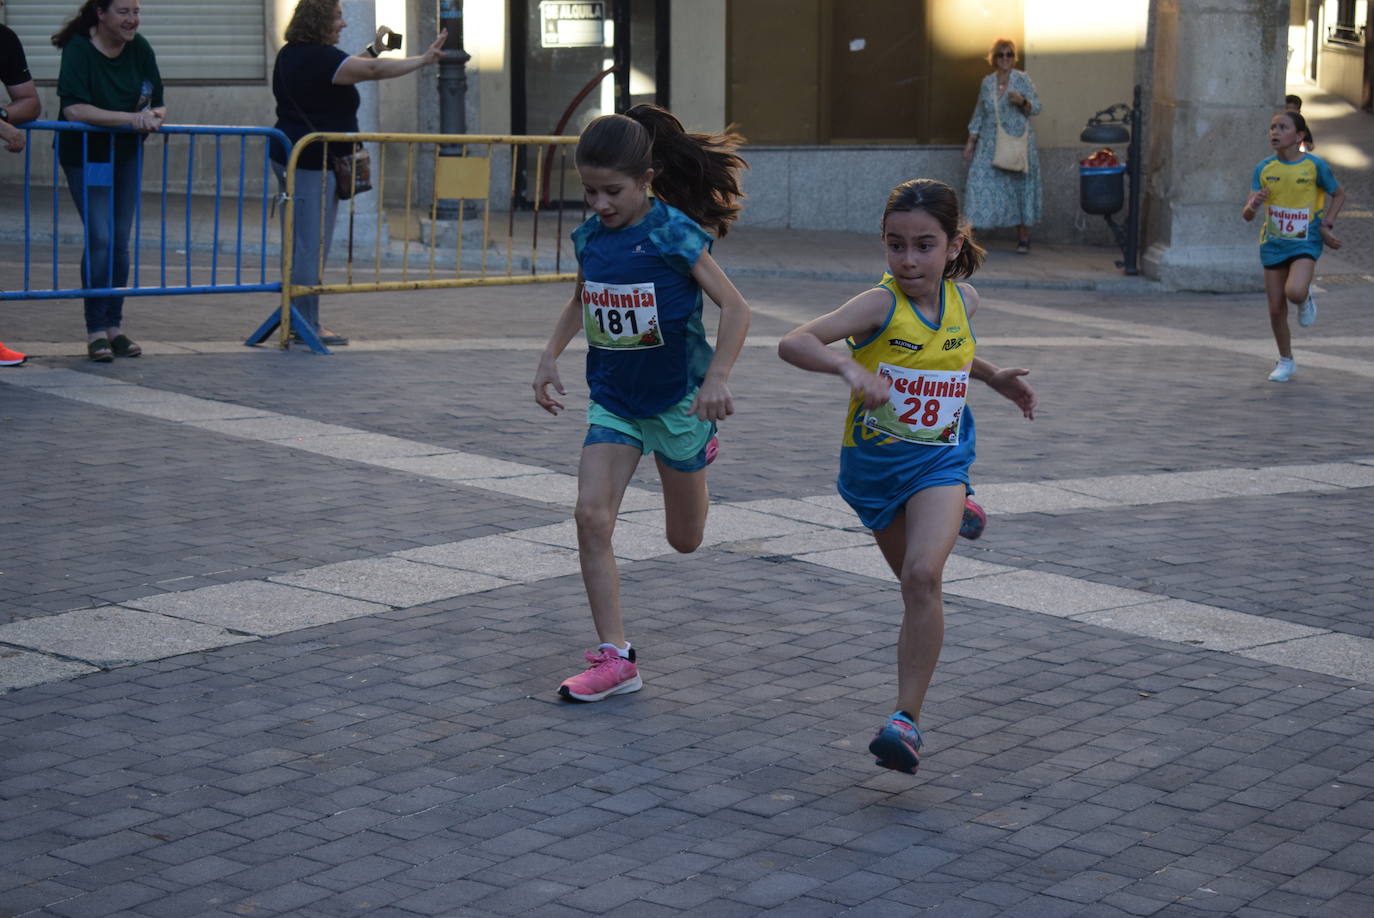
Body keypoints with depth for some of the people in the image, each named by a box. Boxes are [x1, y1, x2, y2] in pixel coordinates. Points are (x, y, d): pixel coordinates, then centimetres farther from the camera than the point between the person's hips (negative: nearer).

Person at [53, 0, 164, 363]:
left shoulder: (140, 49, -2)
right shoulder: (79, 50, -18)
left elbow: (158, 103, 4)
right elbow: (73, 109, -28)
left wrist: (154, 116, -21)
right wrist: (131, 118, -33)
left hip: (127, 155, 5)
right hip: (85, 155, -5)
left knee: (120, 241, 7)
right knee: (100, 239, -13)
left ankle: (114, 326, 16)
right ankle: (96, 330, -6)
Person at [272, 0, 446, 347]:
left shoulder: (290, 55, 14)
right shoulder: (319, 57, -16)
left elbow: (343, 71, 25)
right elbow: (375, 70, -20)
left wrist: (374, 49, 27)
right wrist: (424, 59, -16)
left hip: (289, 158, 10)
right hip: (314, 162, -10)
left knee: (299, 245, 13)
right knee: (311, 245, -6)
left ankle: (300, 320, 18)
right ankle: (306, 325, -2)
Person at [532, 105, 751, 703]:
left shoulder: (673, 234, -18)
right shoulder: (589, 237, -2)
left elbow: (734, 306, -19)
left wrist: (717, 376, -31)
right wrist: (550, 357, 5)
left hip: (677, 398, -4)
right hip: (613, 400, 4)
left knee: (685, 540, 13)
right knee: (592, 515, -17)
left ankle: (697, 453, 47)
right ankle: (615, 658, -11)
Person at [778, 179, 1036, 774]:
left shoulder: (964, 299, -3)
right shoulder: (881, 304, -18)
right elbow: (792, 343, -32)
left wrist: (993, 378, 13)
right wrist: (848, 367, -48)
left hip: (939, 461, 1)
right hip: (874, 460, 0)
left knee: (923, 575, -23)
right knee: (914, 582, 19)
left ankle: (907, 719, -22)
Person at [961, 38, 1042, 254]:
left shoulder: (1022, 79, 0)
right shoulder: (987, 83, 10)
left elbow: (1036, 107, -2)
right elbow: (979, 115, 16)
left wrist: (1022, 101, -23)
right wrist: (970, 142, 12)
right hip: (990, 145, 3)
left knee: (1020, 187, 0)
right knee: (981, 183, -7)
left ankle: (1023, 237, 8)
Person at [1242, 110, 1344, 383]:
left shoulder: (1314, 166, -9)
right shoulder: (1264, 169, -3)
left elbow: (1338, 194, 8)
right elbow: (1247, 215, -5)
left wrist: (1327, 225, -3)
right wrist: (1253, 204, -27)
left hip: (1305, 242, -3)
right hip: (1273, 245, 3)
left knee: (1295, 292, -28)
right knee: (1276, 309, 6)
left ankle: (1306, 298, 10)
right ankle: (1286, 361, 26)